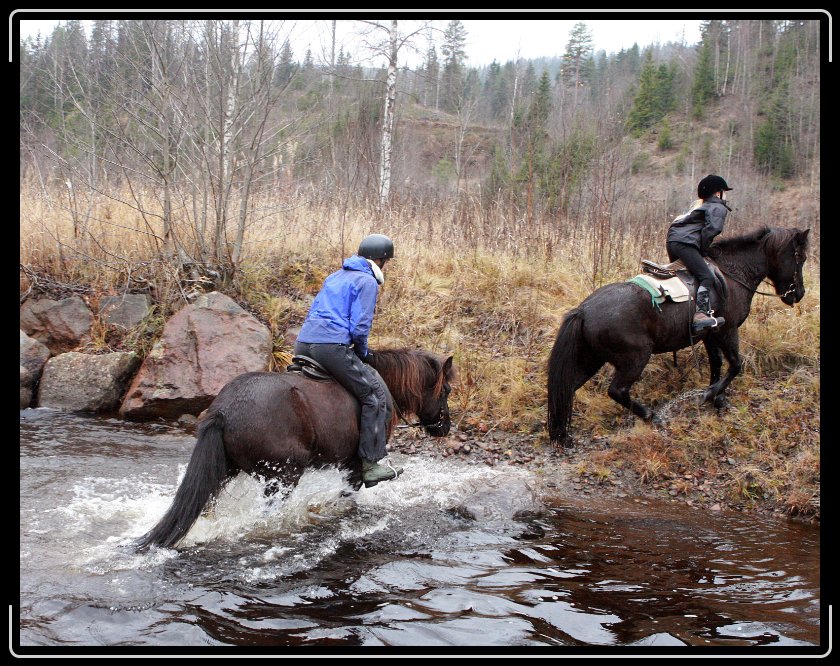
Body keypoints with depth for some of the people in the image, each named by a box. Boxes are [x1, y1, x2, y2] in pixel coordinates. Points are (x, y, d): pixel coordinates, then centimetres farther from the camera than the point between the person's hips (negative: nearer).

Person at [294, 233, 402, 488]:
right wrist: (363, 353, 9)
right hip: (333, 346, -9)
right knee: (376, 395, -2)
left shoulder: (335, 276, 25)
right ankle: (370, 466, -6)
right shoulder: (367, 281, 0)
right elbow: (360, 327, -10)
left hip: (303, 344, 9)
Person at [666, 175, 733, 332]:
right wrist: (703, 251, -2)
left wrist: (701, 250, 25)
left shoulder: (699, 205, 32)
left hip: (671, 240, 10)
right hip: (685, 243, -10)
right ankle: (700, 314, -34)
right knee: (707, 277, -17)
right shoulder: (719, 208, 4)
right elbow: (710, 230, -11)